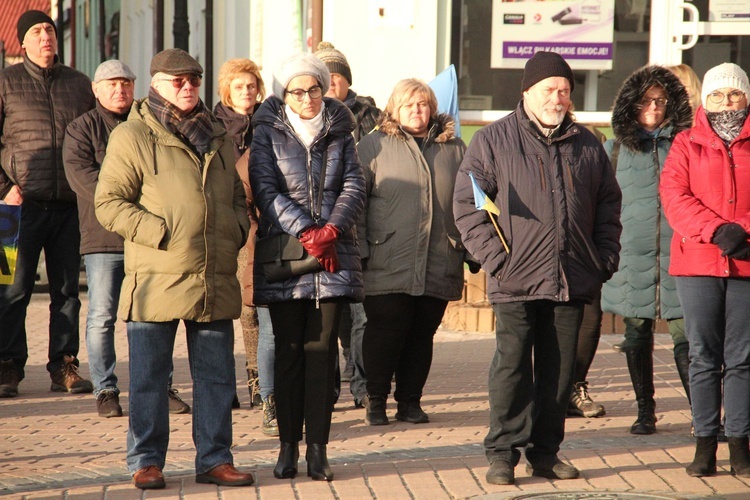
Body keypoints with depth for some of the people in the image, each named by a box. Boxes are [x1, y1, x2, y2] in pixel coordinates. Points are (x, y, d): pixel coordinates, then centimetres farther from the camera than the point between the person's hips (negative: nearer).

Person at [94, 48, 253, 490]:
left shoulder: (218, 137, 16)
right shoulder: (132, 137, -2)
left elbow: (237, 196, 27)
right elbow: (109, 202, -7)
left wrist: (238, 230, 6)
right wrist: (160, 233, -15)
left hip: (216, 282, 5)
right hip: (157, 281, -5)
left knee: (217, 376, 8)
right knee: (150, 377, 3)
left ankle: (215, 458, 16)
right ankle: (146, 461, 12)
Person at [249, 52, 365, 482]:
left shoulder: (339, 131, 10)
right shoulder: (268, 132, 3)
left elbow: (354, 185, 2)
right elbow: (266, 189, -5)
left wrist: (331, 230, -14)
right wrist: (306, 233, -14)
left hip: (334, 255, 1)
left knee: (322, 350, 0)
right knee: (289, 350, 1)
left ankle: (318, 447, 3)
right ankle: (289, 446, 7)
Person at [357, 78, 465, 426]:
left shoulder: (454, 149, 14)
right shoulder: (373, 147, 5)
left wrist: (468, 247, 11)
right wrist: (359, 249, -6)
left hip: (439, 264, 3)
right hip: (388, 264, -3)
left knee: (423, 333, 7)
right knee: (386, 331, -5)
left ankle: (410, 400, 17)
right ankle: (375, 400, 7)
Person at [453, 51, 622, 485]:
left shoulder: (587, 145, 14)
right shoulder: (493, 141, 2)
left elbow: (609, 205, 19)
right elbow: (467, 204, -2)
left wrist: (606, 258, 8)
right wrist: (494, 257, -11)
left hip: (572, 283, 4)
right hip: (517, 282, -4)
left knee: (560, 370, 7)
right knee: (512, 367, -4)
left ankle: (545, 452, 16)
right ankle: (503, 453, 2)